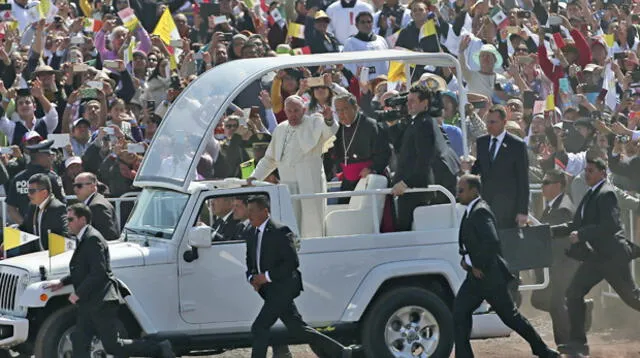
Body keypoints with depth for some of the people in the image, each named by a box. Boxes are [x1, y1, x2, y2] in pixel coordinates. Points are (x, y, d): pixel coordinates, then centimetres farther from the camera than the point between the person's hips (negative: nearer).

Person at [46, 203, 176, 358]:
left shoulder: (92, 239, -16)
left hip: (101, 302, -10)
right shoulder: (83, 239, 15)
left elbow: (98, 273, -23)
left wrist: (78, 293, -20)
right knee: (80, 342, 5)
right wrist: (62, 283, 13)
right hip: (89, 304, 10)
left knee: (112, 345, -7)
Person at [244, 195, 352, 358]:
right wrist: (252, 278, 1)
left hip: (282, 288, -9)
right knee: (297, 329, 11)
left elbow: (292, 262, -18)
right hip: (271, 291, 9)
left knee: (259, 327, -13)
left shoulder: (279, 232, -13)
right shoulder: (252, 236, 13)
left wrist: (267, 276, -20)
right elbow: (250, 264, 22)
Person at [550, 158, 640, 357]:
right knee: (574, 293, -3)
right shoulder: (591, 195, 14)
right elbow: (576, 224, 20)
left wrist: (581, 234, -26)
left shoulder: (607, 194, -15)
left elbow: (611, 225, -26)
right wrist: (551, 231, 9)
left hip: (612, 256, -9)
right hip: (596, 257, 9)